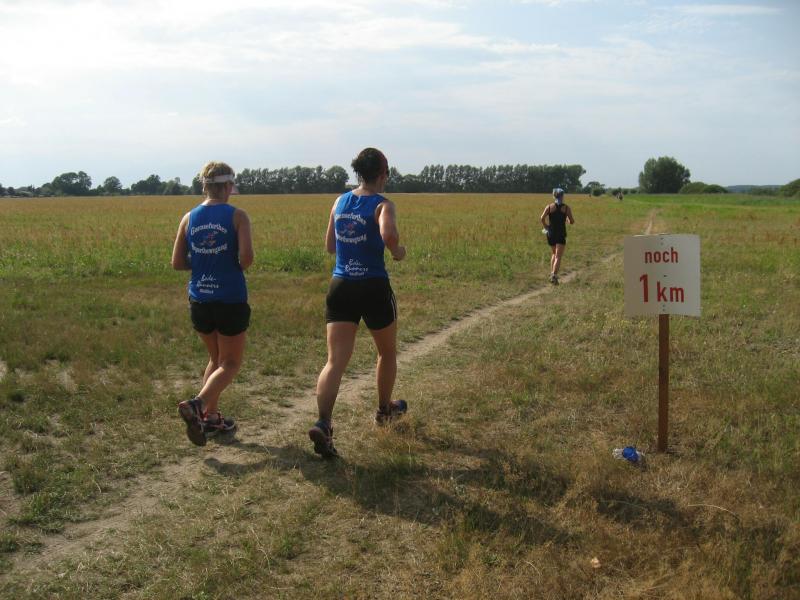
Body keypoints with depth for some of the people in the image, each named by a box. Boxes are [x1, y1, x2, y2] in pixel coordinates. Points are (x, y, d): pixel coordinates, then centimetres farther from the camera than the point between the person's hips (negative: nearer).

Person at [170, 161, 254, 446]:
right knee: (230, 363, 7)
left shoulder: (189, 218, 3)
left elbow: (177, 263, 2)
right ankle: (197, 404, -15)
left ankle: (210, 416, 20)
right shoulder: (237, 216, -8)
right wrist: (237, 267, 2)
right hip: (230, 300, -5)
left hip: (199, 300, 5)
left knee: (216, 358, 22)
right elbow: (246, 257, -19)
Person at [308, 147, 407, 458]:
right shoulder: (382, 205, -7)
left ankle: (323, 423, -24)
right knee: (387, 352, 23)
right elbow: (389, 236, -28)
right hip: (373, 287, -3)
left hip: (340, 288, 4)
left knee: (335, 361, -4)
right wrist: (398, 252, -8)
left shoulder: (340, 202, 9)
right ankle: (385, 409, 40)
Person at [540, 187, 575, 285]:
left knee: (553, 253, 23)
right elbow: (572, 222, 0)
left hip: (551, 233, 3)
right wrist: (568, 219, 22)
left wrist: (545, 227, 5)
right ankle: (554, 275, -21)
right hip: (561, 234, -2)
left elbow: (542, 218, -10)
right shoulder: (566, 208, -2)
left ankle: (552, 273, 19)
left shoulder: (549, 207, 1)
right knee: (558, 257, -4)